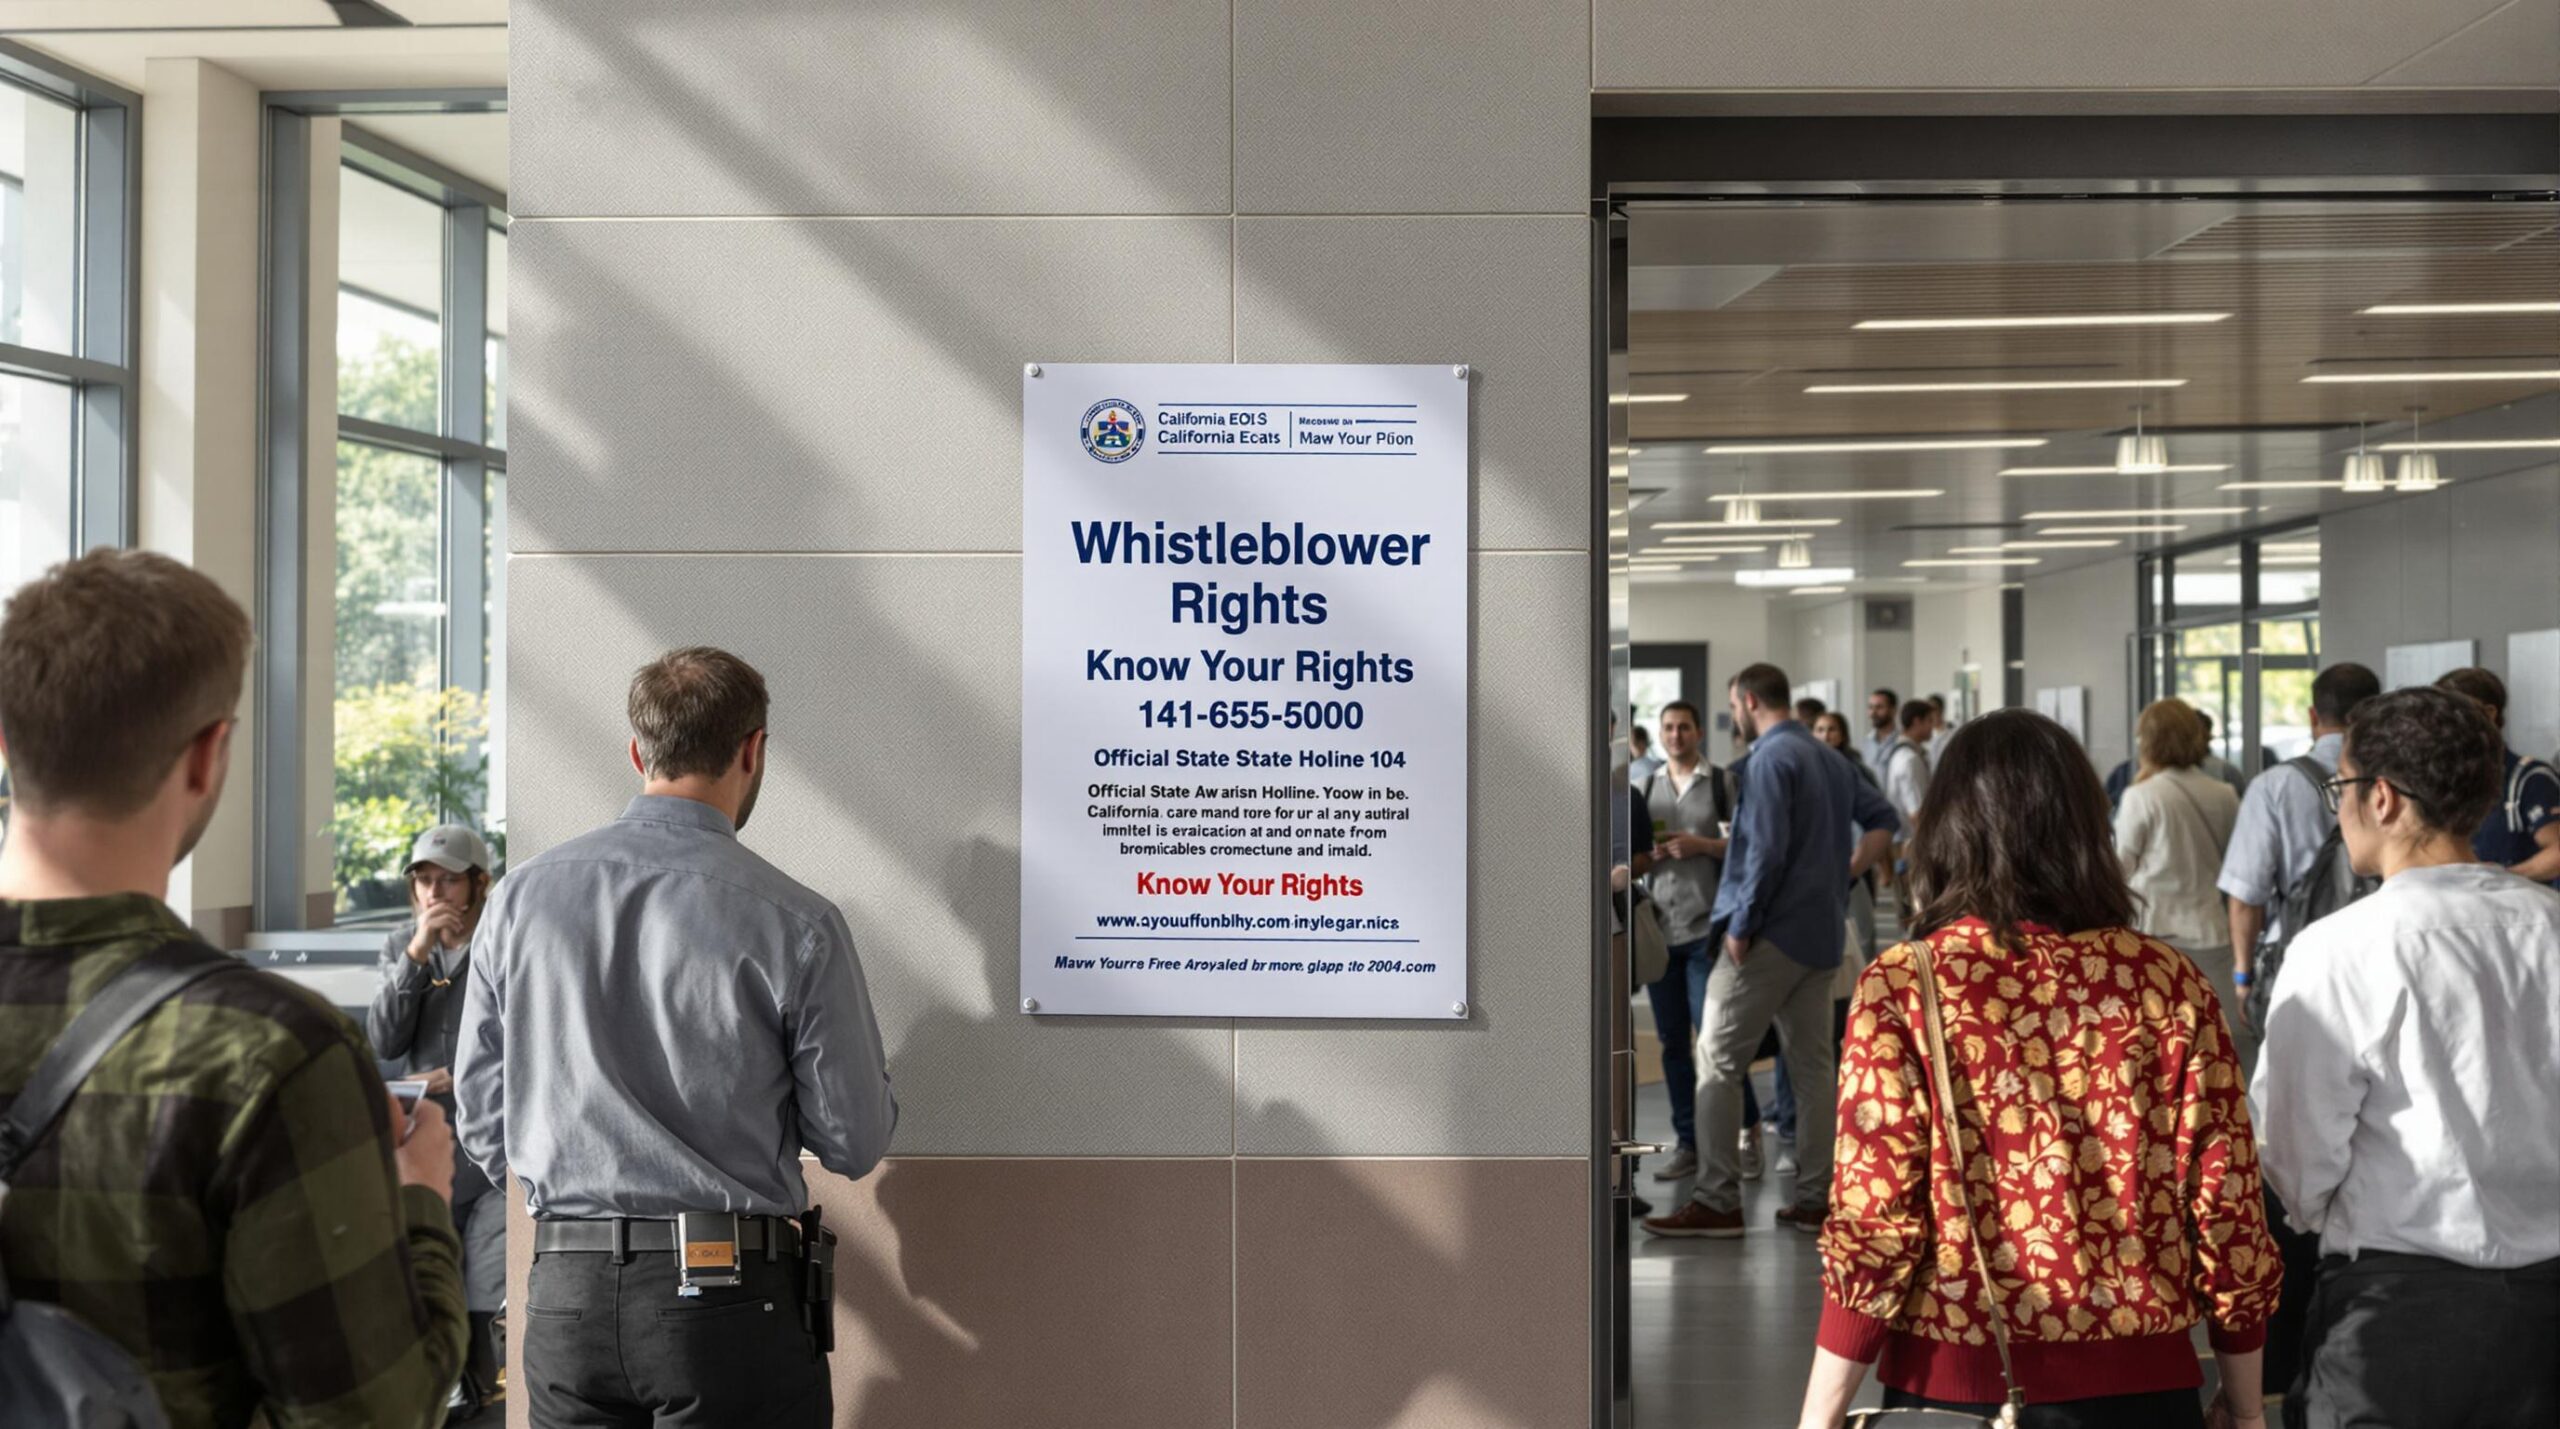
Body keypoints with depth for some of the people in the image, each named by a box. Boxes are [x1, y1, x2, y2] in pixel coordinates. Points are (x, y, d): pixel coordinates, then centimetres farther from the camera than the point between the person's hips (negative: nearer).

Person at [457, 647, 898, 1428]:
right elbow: (855, 1144, -5)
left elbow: (483, 1130, 7)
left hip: (564, 1301, 4)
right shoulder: (796, 924, -11)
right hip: (730, 1294, -4)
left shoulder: (521, 896, 1)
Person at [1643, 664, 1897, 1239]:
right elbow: (1882, 822, 19)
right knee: (1812, 1066, 9)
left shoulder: (1771, 759, -12)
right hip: (1821, 935, 8)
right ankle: (1813, 1198, 11)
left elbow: (1768, 850, -20)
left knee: (1718, 1062, -3)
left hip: (1773, 932, -8)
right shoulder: (1829, 760, 14)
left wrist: (1741, 924, -14)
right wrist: (1842, 876, 13)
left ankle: (1717, 1201, -5)